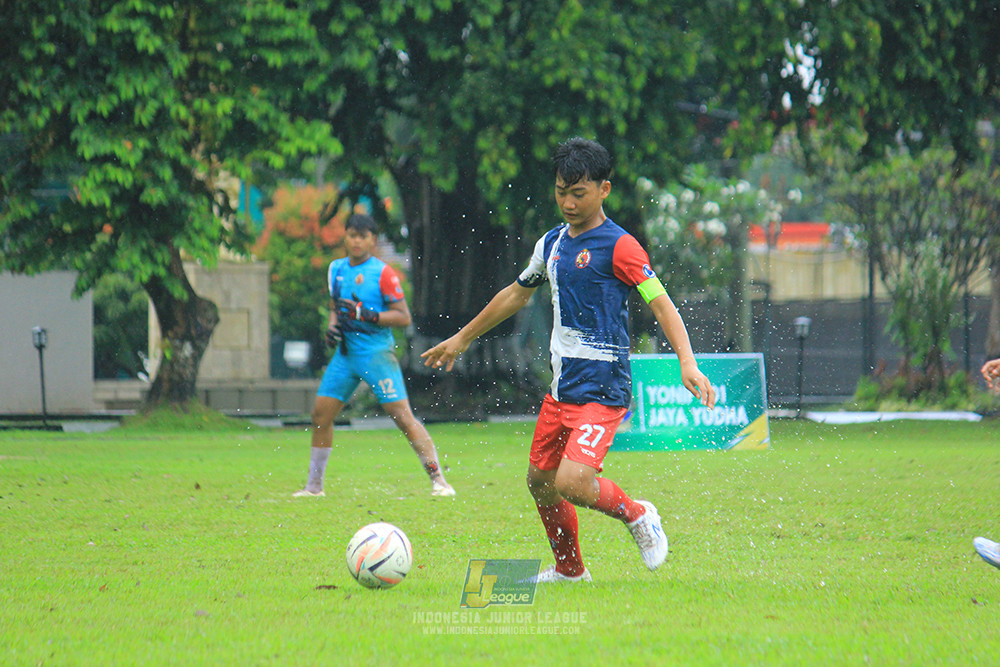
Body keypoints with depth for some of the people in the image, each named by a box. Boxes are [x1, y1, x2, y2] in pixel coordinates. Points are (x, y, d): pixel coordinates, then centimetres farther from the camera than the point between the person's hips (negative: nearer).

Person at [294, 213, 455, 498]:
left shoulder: (383, 273, -8)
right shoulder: (337, 269, 11)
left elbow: (404, 317, -10)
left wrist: (366, 315, -20)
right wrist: (332, 325, 6)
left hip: (377, 353, -6)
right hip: (345, 353, 6)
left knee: (402, 416, -12)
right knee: (320, 415, 5)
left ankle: (438, 480, -10)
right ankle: (314, 486, 18)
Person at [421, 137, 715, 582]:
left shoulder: (618, 247, -11)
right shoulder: (553, 244, 13)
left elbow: (661, 304, -14)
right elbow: (517, 294, 28)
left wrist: (688, 364, -28)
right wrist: (461, 340, 35)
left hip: (603, 390, -8)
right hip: (560, 389, 8)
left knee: (571, 482, -22)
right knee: (540, 481, 13)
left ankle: (637, 516, 6)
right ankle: (569, 571, 32)